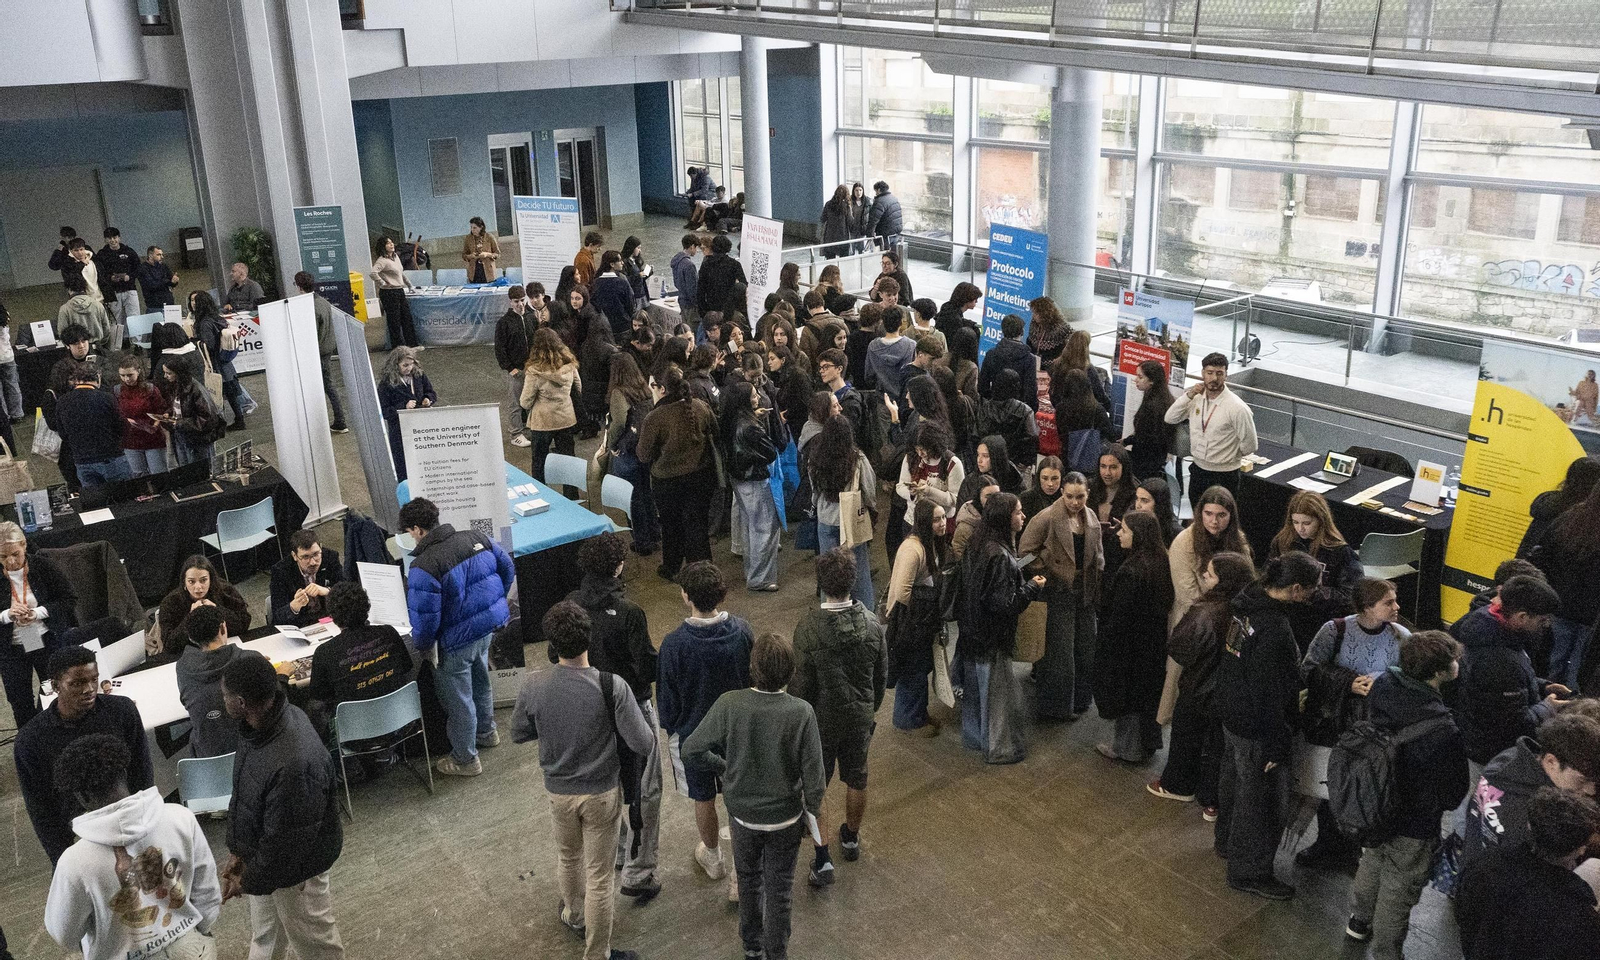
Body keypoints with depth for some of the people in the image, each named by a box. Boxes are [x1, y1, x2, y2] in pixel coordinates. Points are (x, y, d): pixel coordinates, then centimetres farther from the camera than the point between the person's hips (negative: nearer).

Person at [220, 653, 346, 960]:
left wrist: (250, 879, -13)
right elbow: (244, 793, 3)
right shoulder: (265, 721, -14)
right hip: (260, 848, 8)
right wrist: (237, 850, 6)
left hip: (293, 864, -8)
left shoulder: (294, 764, -43)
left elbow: (286, 842, -29)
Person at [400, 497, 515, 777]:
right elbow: (507, 569, 6)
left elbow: (425, 618, -23)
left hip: (457, 641, -7)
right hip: (489, 626, 7)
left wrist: (421, 645, -3)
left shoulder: (423, 568, -25)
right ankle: (486, 732, 52)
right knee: (480, 680, 31)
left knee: (458, 699, 13)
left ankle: (465, 759, 29)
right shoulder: (476, 539, -7)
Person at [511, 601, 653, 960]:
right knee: (599, 876, 13)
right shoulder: (612, 687, -27)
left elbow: (518, 734, -2)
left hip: (559, 791, 3)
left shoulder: (534, 685, -20)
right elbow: (643, 745, -21)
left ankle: (575, 915, 56)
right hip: (602, 793, -3)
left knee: (568, 857, 30)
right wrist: (652, 735, 1)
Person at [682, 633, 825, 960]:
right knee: (779, 887, 19)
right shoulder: (801, 713, -25)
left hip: (742, 812, 2)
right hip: (785, 816, -2)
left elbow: (692, 750, -14)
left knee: (748, 879, 26)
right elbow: (813, 773, -17)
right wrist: (813, 810, 2)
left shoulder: (728, 705, -23)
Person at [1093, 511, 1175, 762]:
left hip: (1129, 645, -8)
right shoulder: (1160, 563, -2)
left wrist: (1106, 648, -13)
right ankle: (1147, 742, 36)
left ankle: (1127, 748, 23)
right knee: (1147, 692, 21)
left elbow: (1119, 616, -23)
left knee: (1125, 692, 9)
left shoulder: (1130, 572, -28)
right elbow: (1164, 605, 8)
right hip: (1154, 644, 8)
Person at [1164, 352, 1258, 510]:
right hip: (1197, 470, 6)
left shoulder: (1237, 408, -21)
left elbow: (1249, 446, -14)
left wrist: (1228, 456, 3)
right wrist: (1189, 395, -10)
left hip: (1223, 477, -6)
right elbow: (1170, 418, 1)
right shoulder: (1197, 398, -1)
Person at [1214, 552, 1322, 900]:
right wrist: (1276, 746, -16)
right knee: (1259, 801, 9)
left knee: (1234, 780, 27)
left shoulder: (1244, 603, -5)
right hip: (1257, 732, -9)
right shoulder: (1275, 631, -32)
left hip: (1232, 716, 9)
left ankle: (1228, 841, 49)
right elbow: (1269, 695, -26)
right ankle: (1249, 872, 25)